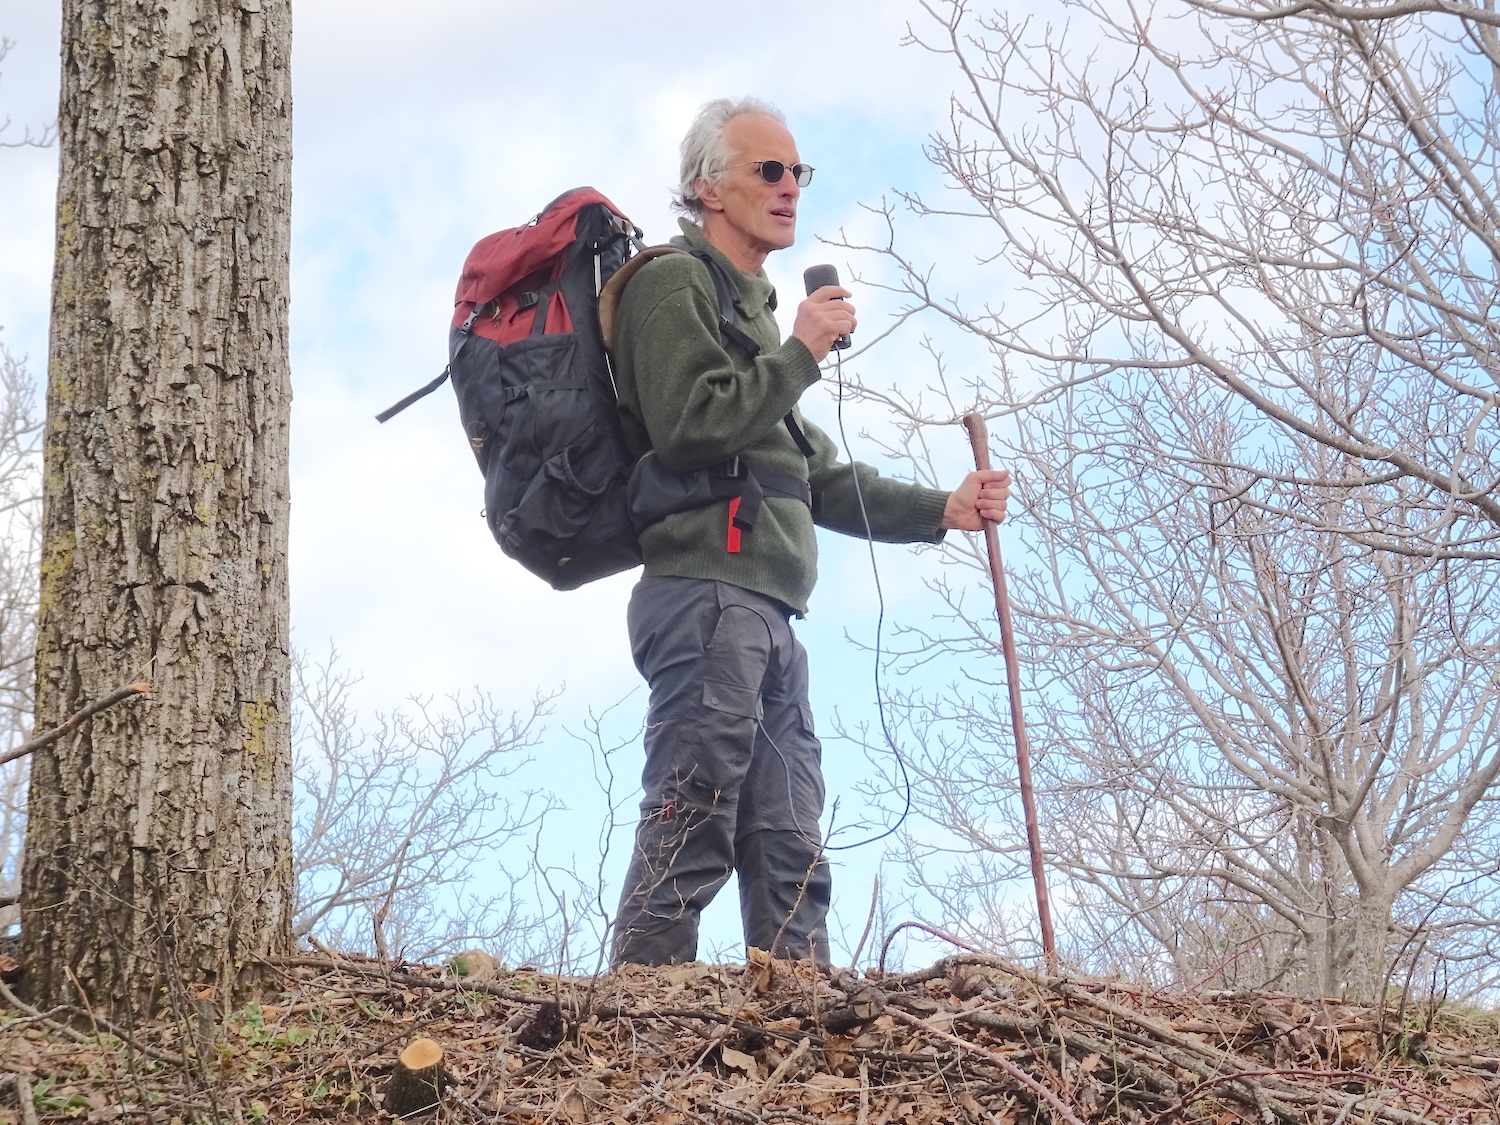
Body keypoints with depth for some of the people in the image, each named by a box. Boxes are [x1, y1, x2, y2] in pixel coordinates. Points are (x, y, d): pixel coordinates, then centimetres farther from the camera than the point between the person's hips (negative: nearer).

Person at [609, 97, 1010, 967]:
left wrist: (941, 510, 20)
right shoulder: (675, 285, 2)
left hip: (767, 616, 10)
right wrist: (801, 354, -6)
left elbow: (818, 478, 29)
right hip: (708, 591, -10)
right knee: (691, 835, -15)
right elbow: (689, 425, -15)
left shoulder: (755, 307, 31)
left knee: (790, 854, 3)